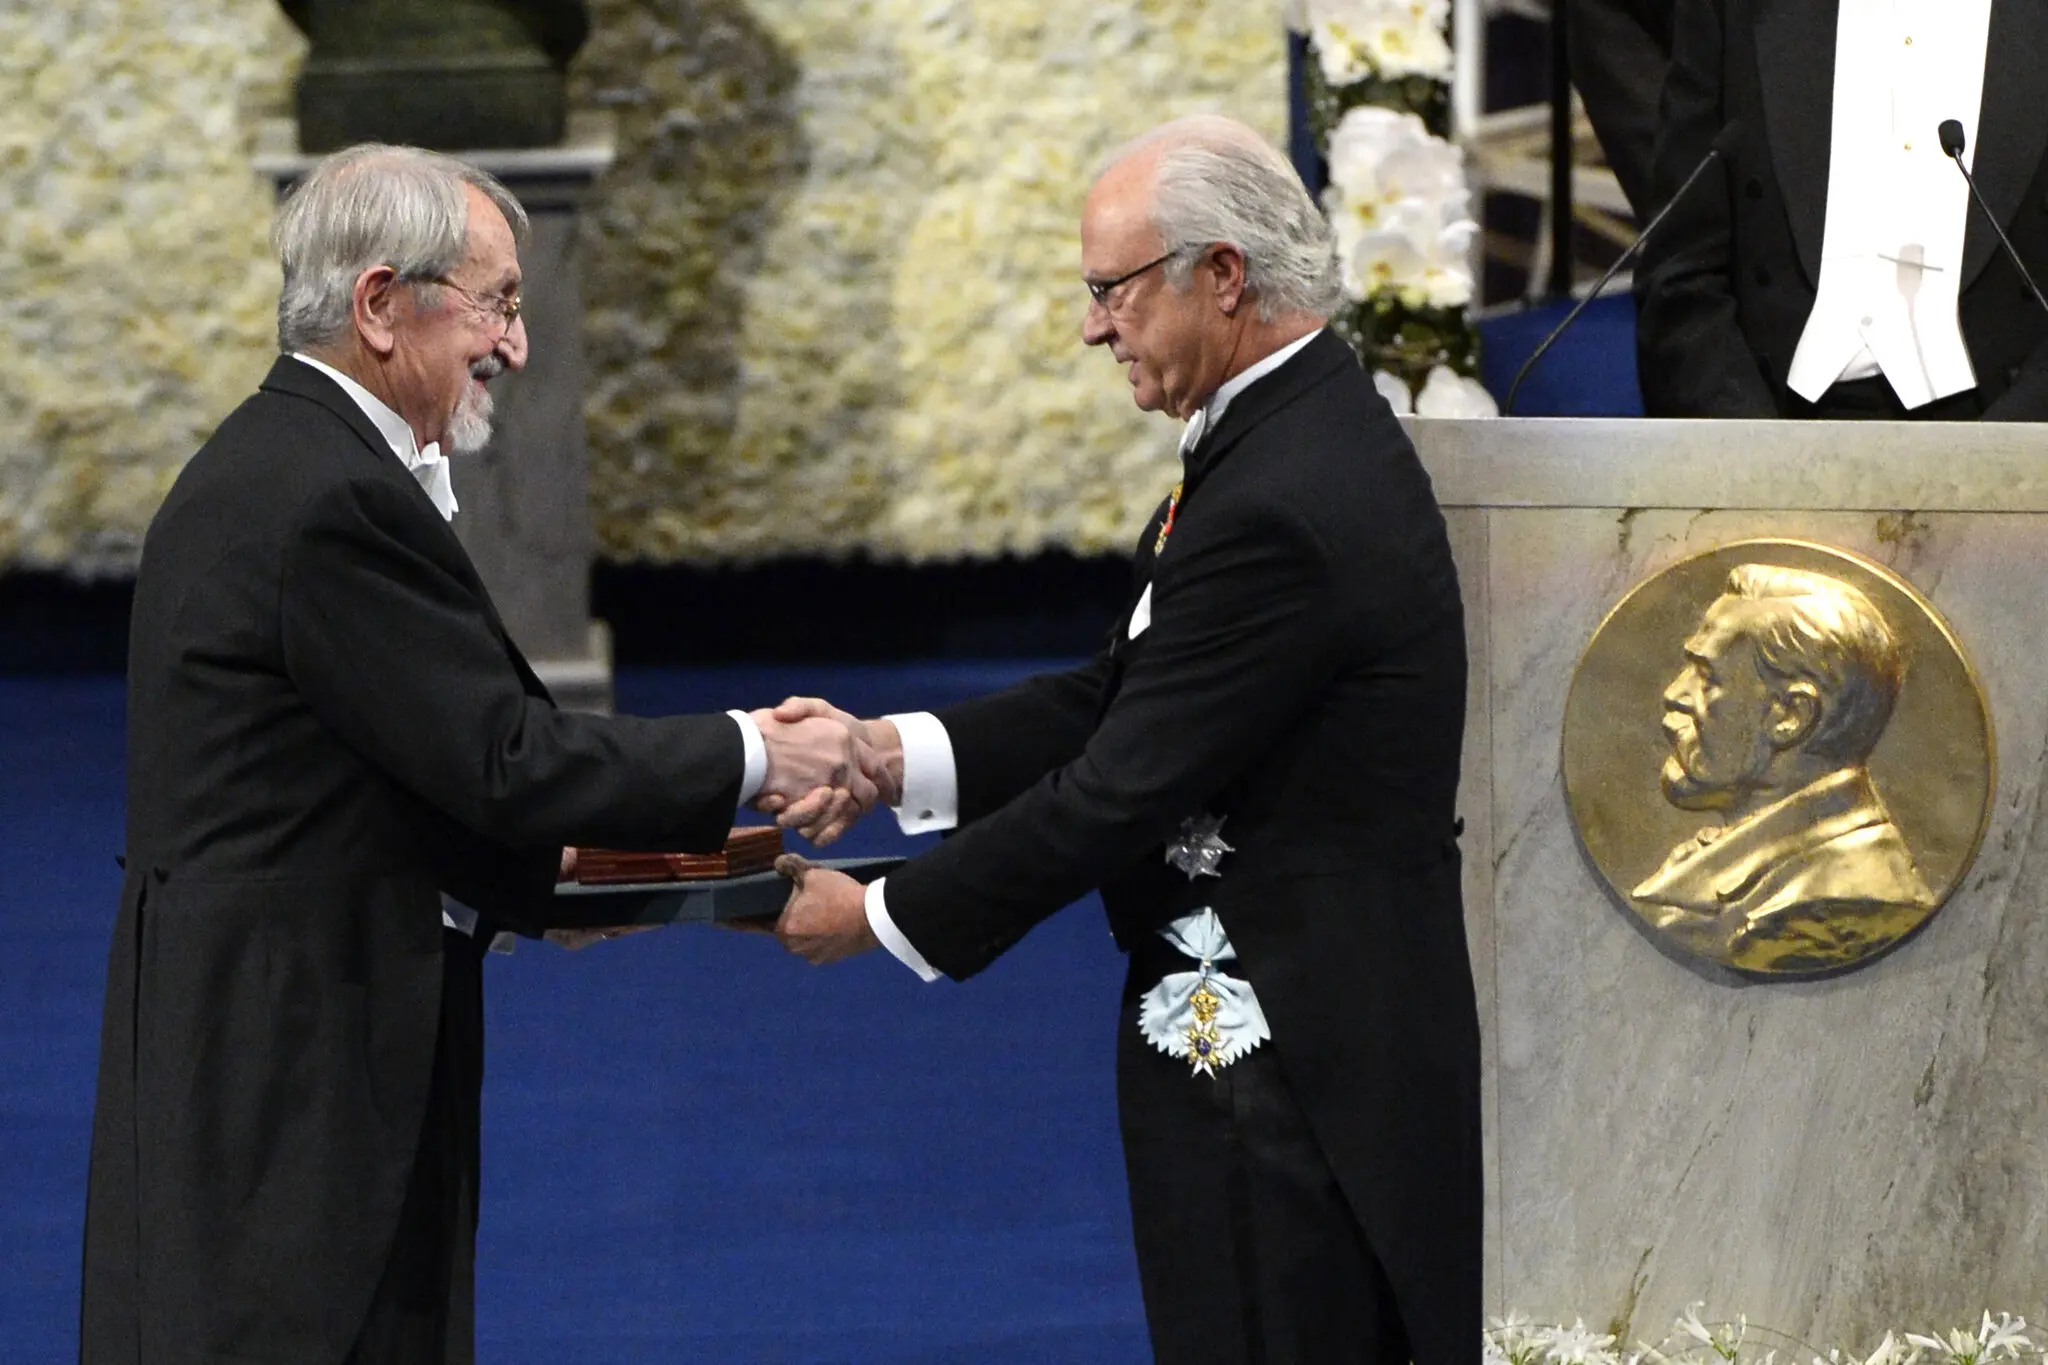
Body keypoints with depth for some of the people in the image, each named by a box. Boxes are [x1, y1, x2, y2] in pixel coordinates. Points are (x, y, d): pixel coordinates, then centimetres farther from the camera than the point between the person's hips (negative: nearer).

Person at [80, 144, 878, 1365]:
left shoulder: (274, 470, 15)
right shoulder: (334, 498, -18)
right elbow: (505, 755, -17)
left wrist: (542, 876, 11)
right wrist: (750, 757, -8)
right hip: (288, 1071, -10)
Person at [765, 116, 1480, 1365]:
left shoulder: (1282, 509, -23)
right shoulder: (1310, 432, 10)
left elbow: (1123, 791, -20)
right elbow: (1120, 697, 12)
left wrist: (881, 916, -9)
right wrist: (892, 752, 1)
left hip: (1286, 1063, -10)